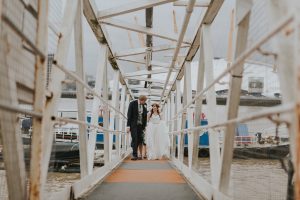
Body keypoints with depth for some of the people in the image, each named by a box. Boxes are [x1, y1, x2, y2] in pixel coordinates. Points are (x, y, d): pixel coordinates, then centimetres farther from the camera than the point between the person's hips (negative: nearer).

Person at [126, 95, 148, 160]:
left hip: (141, 125, 3)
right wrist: (128, 126, -10)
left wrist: (144, 126, 4)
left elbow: (145, 116, 8)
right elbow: (129, 115, -6)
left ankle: (140, 155, 9)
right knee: (134, 140, -7)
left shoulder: (144, 105, 4)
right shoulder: (132, 103, -6)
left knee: (140, 140, 3)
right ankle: (134, 155, -3)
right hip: (133, 125, -3)